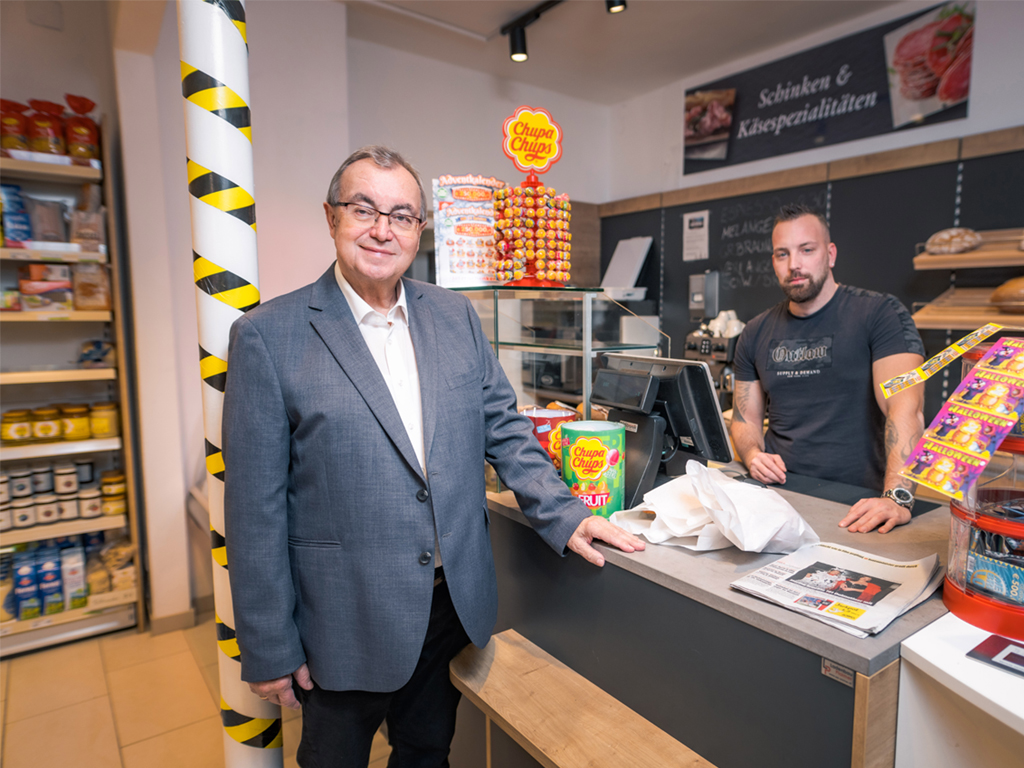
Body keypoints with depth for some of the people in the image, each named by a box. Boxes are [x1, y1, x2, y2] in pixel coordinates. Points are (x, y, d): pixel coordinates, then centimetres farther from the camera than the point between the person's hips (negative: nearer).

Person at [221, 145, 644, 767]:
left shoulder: (456, 316, 2)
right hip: (345, 623, -3)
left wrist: (565, 518, -4)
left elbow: (503, 428, 6)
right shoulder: (269, 335, -11)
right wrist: (269, 651, -8)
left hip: (457, 605, 4)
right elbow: (256, 507, -11)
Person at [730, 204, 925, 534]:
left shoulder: (880, 313, -3)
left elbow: (905, 407, -16)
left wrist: (897, 496, -28)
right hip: (778, 492, 4)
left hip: (857, 501, -3)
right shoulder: (755, 334, 11)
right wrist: (754, 456, -7)